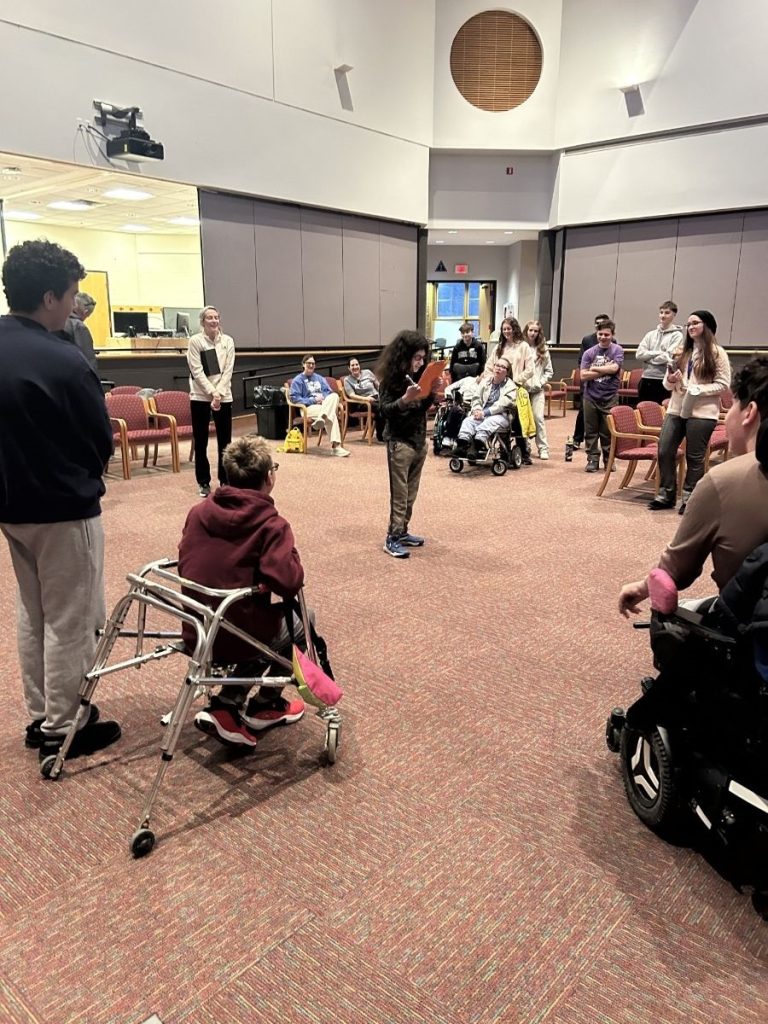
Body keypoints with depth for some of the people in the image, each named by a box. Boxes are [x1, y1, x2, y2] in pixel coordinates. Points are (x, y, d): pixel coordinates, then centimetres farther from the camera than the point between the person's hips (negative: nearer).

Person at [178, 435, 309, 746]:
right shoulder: (271, 525, -16)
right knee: (300, 620, 23)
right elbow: (288, 583, -27)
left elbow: (184, 566, 11)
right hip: (235, 638, -6)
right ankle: (264, 707, 31)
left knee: (264, 623, 32)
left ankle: (225, 707, 19)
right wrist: (291, 558, -6)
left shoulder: (198, 511, 2)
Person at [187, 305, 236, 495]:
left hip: (224, 396, 2)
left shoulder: (227, 341, 3)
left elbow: (228, 371, -2)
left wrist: (219, 394, -13)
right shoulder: (195, 341, -4)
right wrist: (212, 393, -18)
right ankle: (204, 482, 13)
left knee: (225, 440, 5)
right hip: (200, 397, -2)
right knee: (200, 442, 3)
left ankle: (225, 480, 16)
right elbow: (197, 371, -10)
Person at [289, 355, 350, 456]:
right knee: (331, 414, -35)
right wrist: (313, 400, -13)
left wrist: (323, 397, -7)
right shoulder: (298, 380, 8)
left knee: (334, 396, -32)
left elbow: (328, 391, 18)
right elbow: (295, 398, -4)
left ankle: (321, 418, -48)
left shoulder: (319, 378, 26)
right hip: (309, 407, -5)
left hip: (326, 404, 5)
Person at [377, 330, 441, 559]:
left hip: (420, 439, 7)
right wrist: (405, 398, -32)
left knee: (411, 493, 12)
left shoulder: (419, 375, 6)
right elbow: (384, 410, -18)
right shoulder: (390, 378, -12)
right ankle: (392, 539, 2)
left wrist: (433, 392, -8)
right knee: (399, 494, -4)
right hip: (399, 441, -7)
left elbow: (423, 407, 9)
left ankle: (402, 532, 22)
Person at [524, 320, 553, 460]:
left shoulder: (543, 350, 8)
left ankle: (543, 448, -2)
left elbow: (549, 371, 9)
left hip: (537, 390, 1)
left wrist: (540, 382, -3)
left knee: (538, 418, -5)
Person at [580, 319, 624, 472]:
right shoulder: (589, 353, 2)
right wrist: (605, 370, -10)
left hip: (610, 398, -1)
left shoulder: (617, 350, 0)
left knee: (608, 431, 4)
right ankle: (593, 459, 15)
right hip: (590, 397, 2)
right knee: (591, 431, 5)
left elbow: (614, 368, -16)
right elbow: (583, 376, -6)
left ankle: (608, 459, 19)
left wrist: (594, 369, -6)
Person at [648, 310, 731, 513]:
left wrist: (698, 390, -17)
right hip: (676, 409, 5)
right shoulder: (682, 351, 13)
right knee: (664, 451, 1)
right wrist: (670, 380, -8)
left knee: (694, 457, 2)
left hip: (702, 413, -5)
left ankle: (689, 498, 12)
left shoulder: (717, 353, -1)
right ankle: (666, 495, 14)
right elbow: (667, 384, 15)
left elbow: (723, 384, -6)